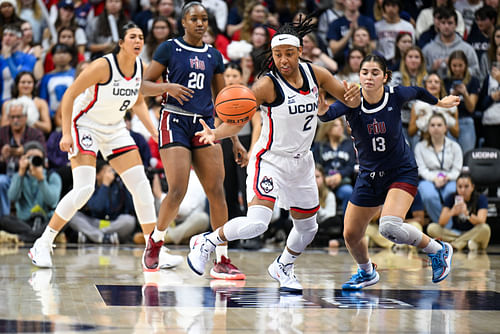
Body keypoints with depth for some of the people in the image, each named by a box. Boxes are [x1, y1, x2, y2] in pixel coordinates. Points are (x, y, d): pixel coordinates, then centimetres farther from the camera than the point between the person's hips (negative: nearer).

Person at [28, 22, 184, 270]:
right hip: (85, 125, -7)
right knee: (84, 189, -21)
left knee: (141, 186, 0)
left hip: (115, 129, 7)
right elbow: (69, 95, -18)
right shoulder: (103, 66, -23)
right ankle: (42, 245, -10)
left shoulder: (140, 67, -3)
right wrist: (66, 133, -23)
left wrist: (153, 131, 7)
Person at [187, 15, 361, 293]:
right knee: (257, 223, -26)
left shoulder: (316, 74, -4)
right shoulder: (267, 85, -20)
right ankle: (205, 243, -1)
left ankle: (282, 268, 46)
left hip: (301, 162, 6)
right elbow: (237, 119, -24)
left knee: (307, 227, 19)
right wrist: (216, 134, -45)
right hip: (270, 160, -6)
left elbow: (349, 100, 6)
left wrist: (354, 95, -19)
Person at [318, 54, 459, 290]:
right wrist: (322, 106, -60)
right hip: (369, 176, 3)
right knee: (351, 235, 6)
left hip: (402, 172, -3)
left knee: (390, 227, -26)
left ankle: (438, 250, -1)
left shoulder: (396, 96, -15)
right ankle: (367, 272, 38)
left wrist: (439, 102, 26)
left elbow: (418, 92, 10)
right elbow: (328, 114, -38)